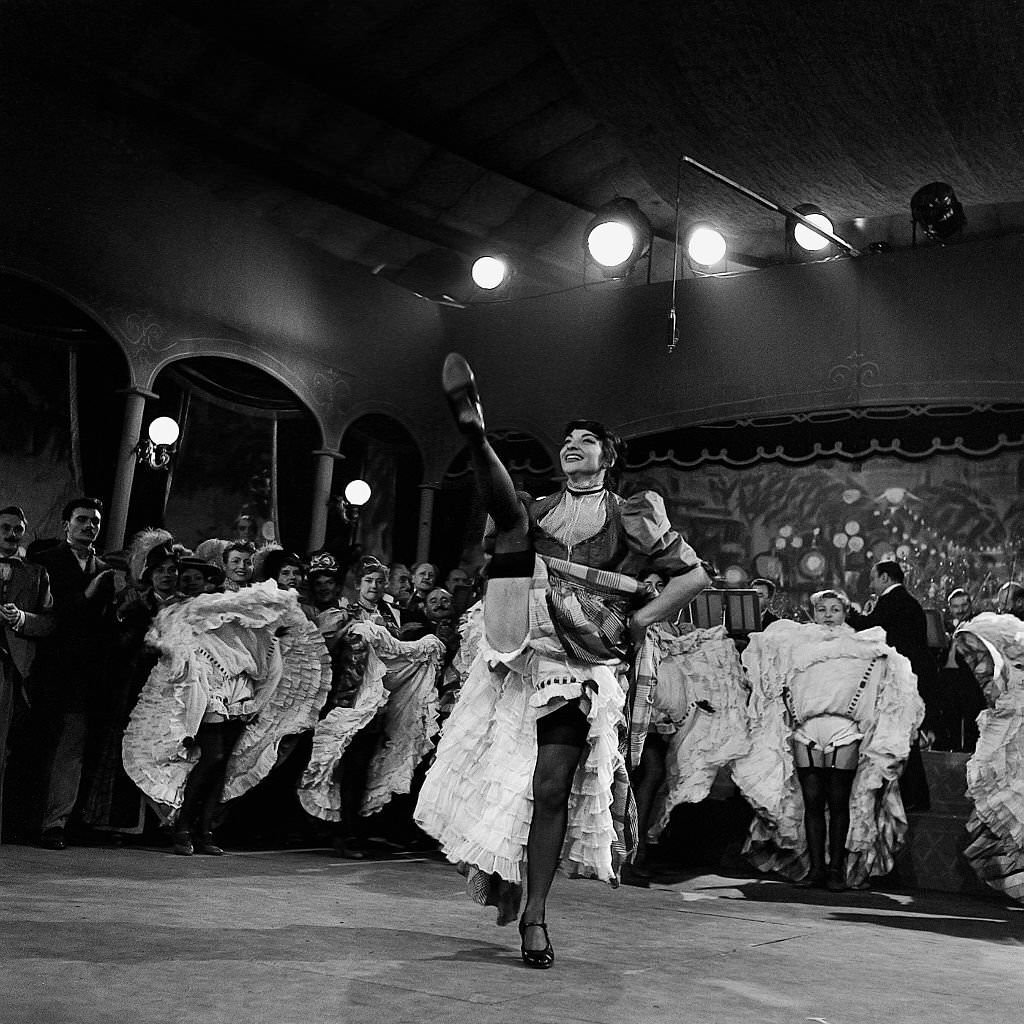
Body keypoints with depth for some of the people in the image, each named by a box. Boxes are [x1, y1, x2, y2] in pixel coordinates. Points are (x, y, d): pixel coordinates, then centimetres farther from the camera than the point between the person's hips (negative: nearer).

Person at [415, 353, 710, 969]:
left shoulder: (633, 516, 13)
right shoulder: (538, 509, 23)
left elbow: (695, 576, 11)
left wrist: (635, 623, -1)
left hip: (580, 664, -2)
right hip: (520, 647, 2)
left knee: (552, 786, -8)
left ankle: (534, 916, 3)